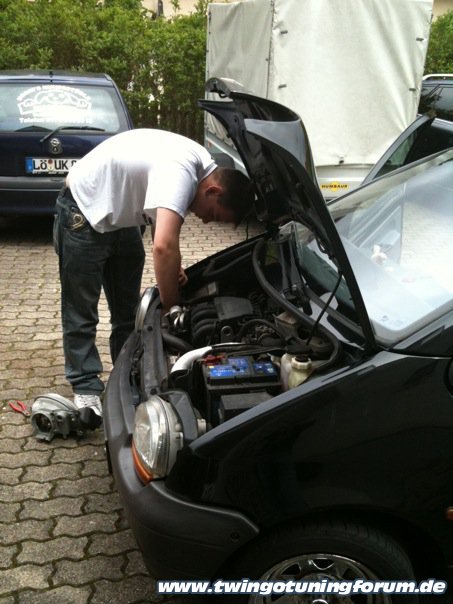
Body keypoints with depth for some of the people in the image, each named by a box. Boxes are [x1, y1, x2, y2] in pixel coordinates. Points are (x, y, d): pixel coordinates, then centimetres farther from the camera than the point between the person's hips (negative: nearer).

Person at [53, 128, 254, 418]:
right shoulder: (180, 172, -35)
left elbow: (161, 220, 7)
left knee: (128, 309, 12)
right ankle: (86, 387, 9)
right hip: (84, 211, -9)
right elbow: (164, 246, -45)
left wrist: (173, 268, -6)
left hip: (121, 214, 9)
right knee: (81, 311, -2)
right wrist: (171, 306, -33)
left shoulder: (200, 165, -6)